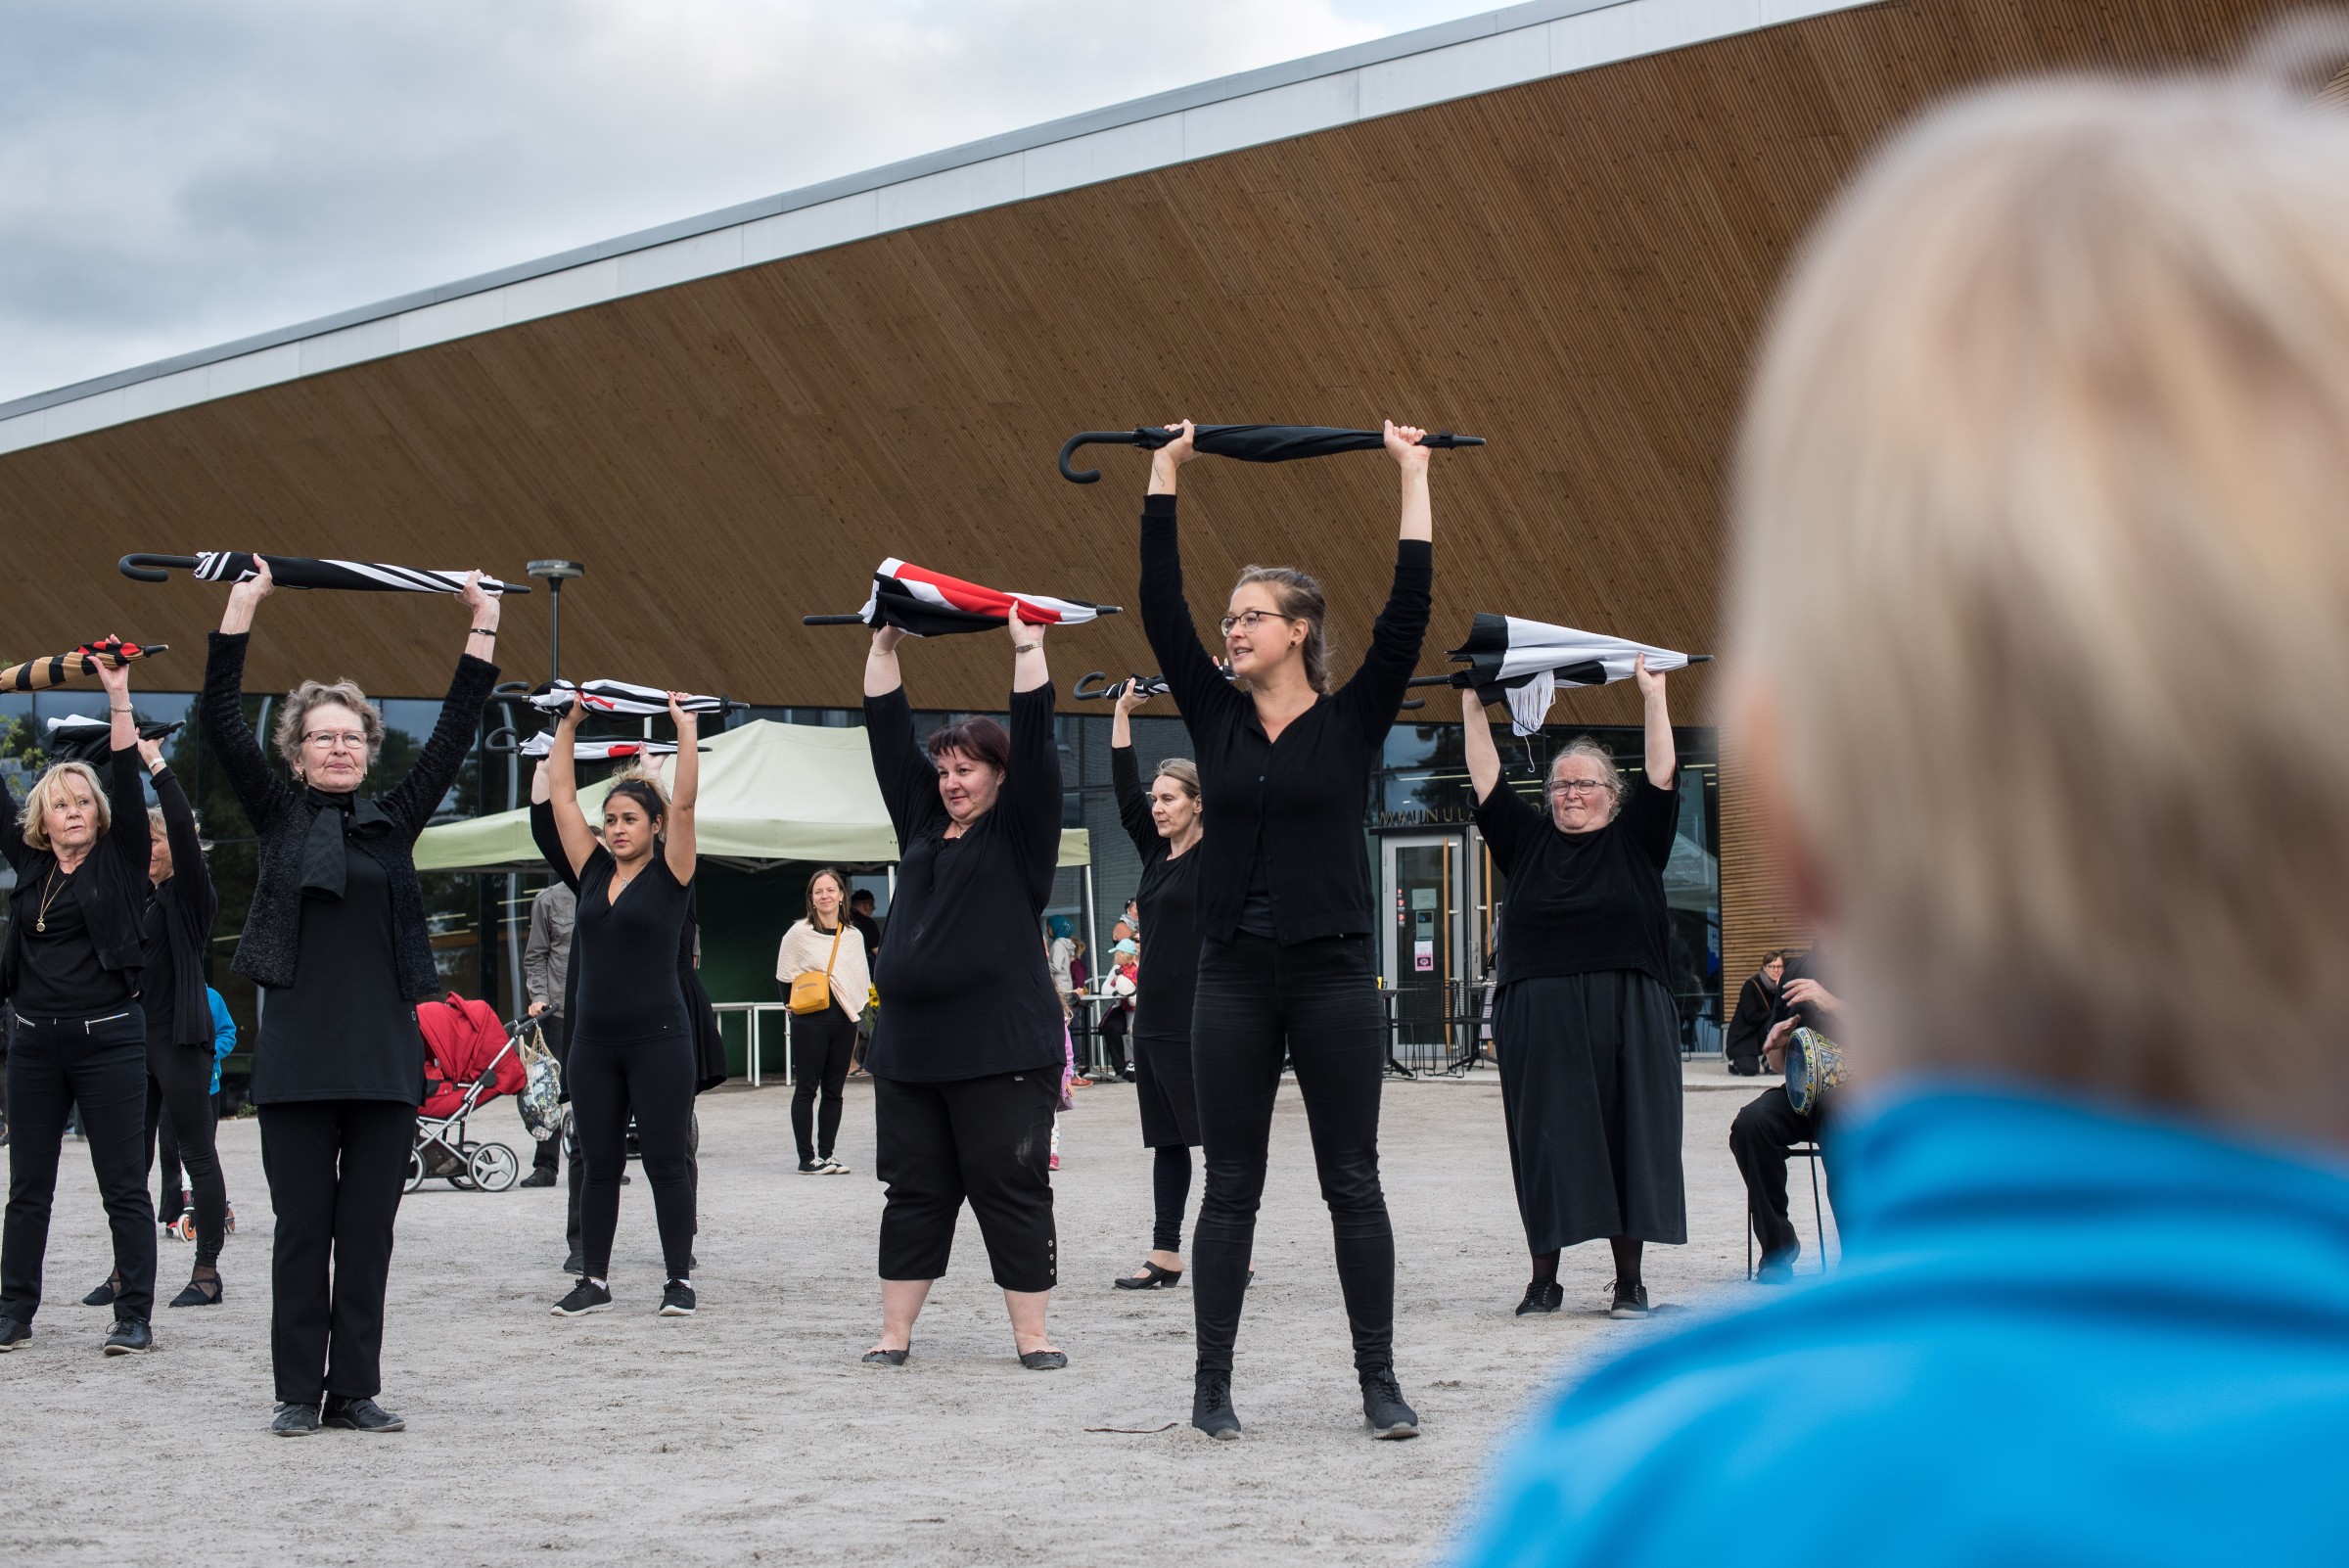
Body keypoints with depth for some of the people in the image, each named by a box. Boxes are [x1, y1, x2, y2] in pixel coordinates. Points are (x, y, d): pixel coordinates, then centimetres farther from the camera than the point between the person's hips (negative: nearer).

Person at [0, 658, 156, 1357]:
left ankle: (134, 1318, 0)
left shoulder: (120, 860, 1)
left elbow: (127, 781, -8)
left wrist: (119, 698, -15)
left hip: (108, 1037, -4)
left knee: (124, 1186, -2)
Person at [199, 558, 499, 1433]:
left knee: (368, 1233, 5)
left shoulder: (395, 820, 11)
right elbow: (220, 721, -2)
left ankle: (356, 1391, 12)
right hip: (297, 1055, -2)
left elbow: (455, 735, 10)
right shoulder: (277, 815, 5)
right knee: (302, 1229, 2)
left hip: (385, 1053, 2)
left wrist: (480, 631, 6)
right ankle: (298, 1393, 10)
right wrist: (243, 606, -5)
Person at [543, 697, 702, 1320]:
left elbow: (683, 801, -11)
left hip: (659, 1037, -5)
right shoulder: (594, 872, 10)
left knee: (667, 1162, 0)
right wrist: (569, 725, 13)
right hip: (594, 1040, 5)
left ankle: (679, 1281, 6)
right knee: (599, 1166, 10)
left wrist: (686, 726, -9)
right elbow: (561, 796, 11)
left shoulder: (669, 874, -2)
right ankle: (593, 1281, 16)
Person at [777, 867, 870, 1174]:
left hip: (843, 1020, 5)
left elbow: (862, 982, 16)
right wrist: (798, 1009, 2)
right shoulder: (799, 933, -3)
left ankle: (826, 1155, 14)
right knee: (806, 1088, -2)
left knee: (834, 1090, 7)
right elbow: (785, 977, 2)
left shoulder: (854, 937, 10)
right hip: (810, 1022, -4)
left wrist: (858, 1016, 8)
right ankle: (807, 1159, 1)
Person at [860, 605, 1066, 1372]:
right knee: (915, 1195, 10)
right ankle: (894, 1333, 14)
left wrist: (1028, 650, -9)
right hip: (909, 1049, 6)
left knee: (1013, 1195, -1)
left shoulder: (1019, 831, 1)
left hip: (1003, 1051, -6)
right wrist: (884, 646, 14)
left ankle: (1033, 1336, 4)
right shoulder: (922, 821, 15)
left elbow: (1034, 744, -9)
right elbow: (889, 735, 16)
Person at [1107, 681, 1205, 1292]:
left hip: (1198, 1016, -8)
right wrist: (1123, 711, 16)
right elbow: (1124, 787, 16)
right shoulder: (1157, 851, 13)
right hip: (1154, 1015, 8)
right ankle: (1164, 1258, 11)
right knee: (1166, 1141, 9)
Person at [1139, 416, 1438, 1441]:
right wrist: (1165, 475, 5)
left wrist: (1413, 480, -7)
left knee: (1353, 1184, 3)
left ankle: (1379, 1384, 9)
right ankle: (1212, 1386, 10)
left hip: (1333, 975, -2)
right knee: (1229, 1190, 5)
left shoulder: (1353, 720, -1)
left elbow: (1408, 615, -10)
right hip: (1235, 979, 2)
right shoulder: (1216, 715, 6)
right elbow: (1161, 607, 3)